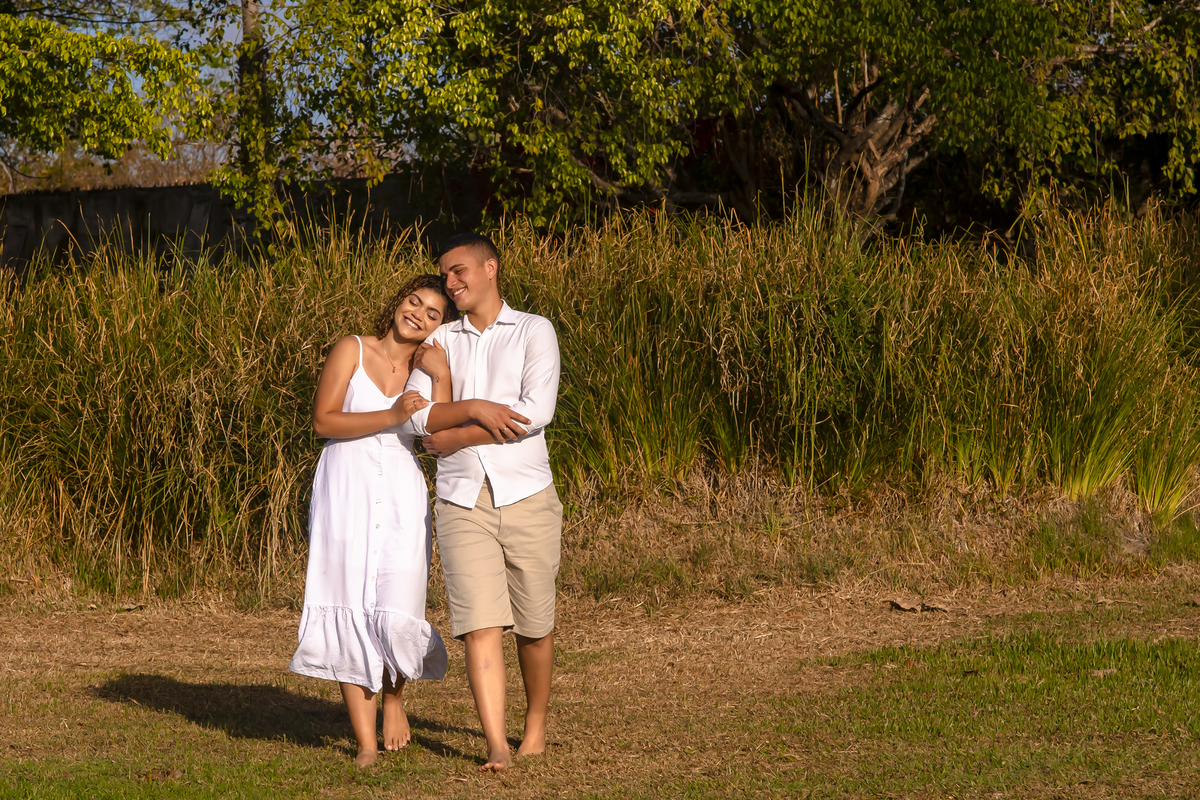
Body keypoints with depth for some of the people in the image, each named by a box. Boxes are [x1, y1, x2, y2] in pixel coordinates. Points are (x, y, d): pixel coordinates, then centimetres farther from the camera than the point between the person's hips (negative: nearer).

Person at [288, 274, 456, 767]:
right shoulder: (352, 350, 4)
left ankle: (394, 698, 21)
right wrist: (389, 418, -14)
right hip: (346, 490, -2)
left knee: (398, 614, -11)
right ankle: (365, 741, 2)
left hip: (402, 499, 2)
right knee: (351, 614, -4)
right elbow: (323, 420, -6)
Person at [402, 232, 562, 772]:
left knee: (533, 625, 6)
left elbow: (536, 412, -12)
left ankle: (536, 725, 26)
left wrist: (457, 437, -7)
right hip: (463, 502, 2)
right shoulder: (440, 341, 13)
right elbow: (415, 417, 1)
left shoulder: (534, 332, 3)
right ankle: (497, 745, -15)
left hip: (526, 497, -1)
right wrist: (473, 408, -16)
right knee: (480, 623, -11)